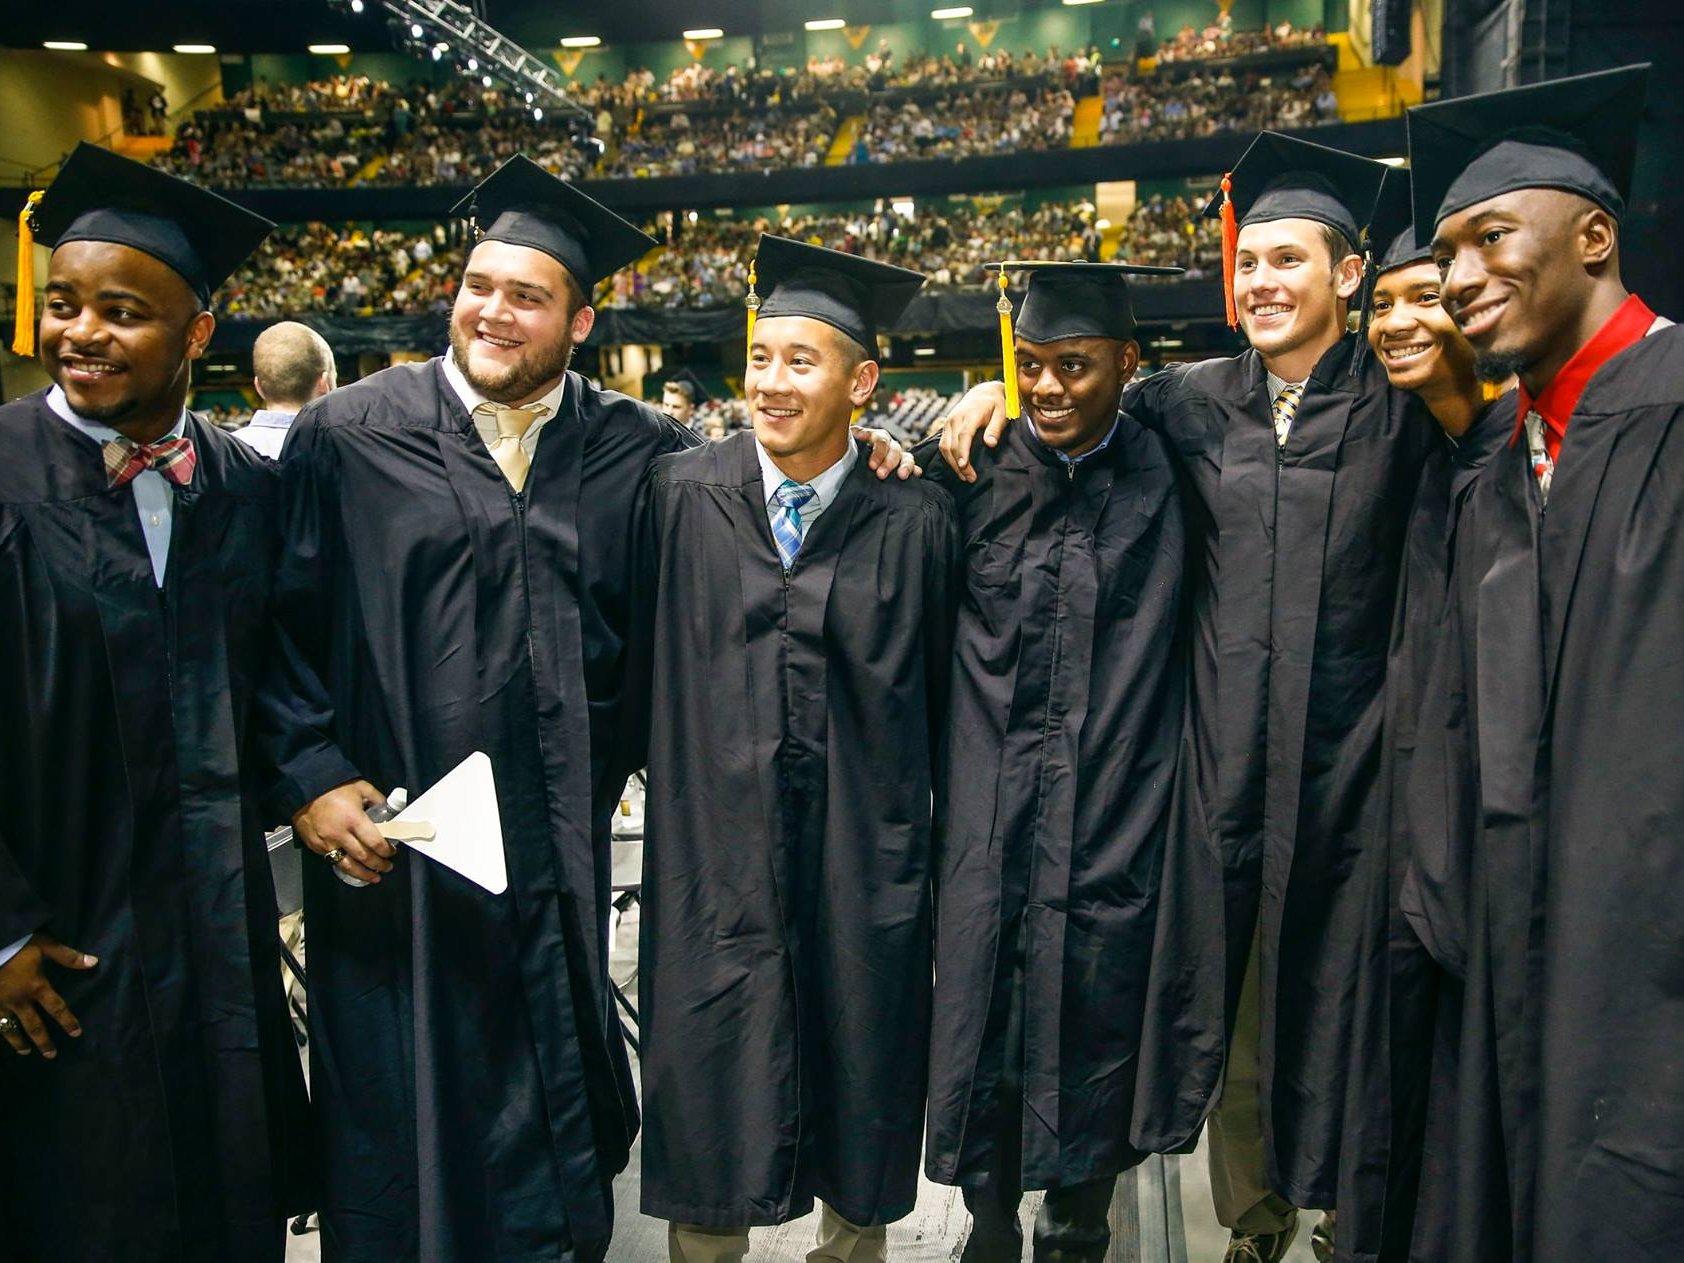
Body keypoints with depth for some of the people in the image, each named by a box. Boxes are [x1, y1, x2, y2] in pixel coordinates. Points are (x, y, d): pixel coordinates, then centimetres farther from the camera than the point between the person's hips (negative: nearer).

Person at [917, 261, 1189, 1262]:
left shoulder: (1166, 476, 1)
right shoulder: (975, 471, 1)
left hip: (1117, 819, 0)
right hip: (994, 820, 1)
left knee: (1100, 1024, 10)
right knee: (986, 1028, 8)